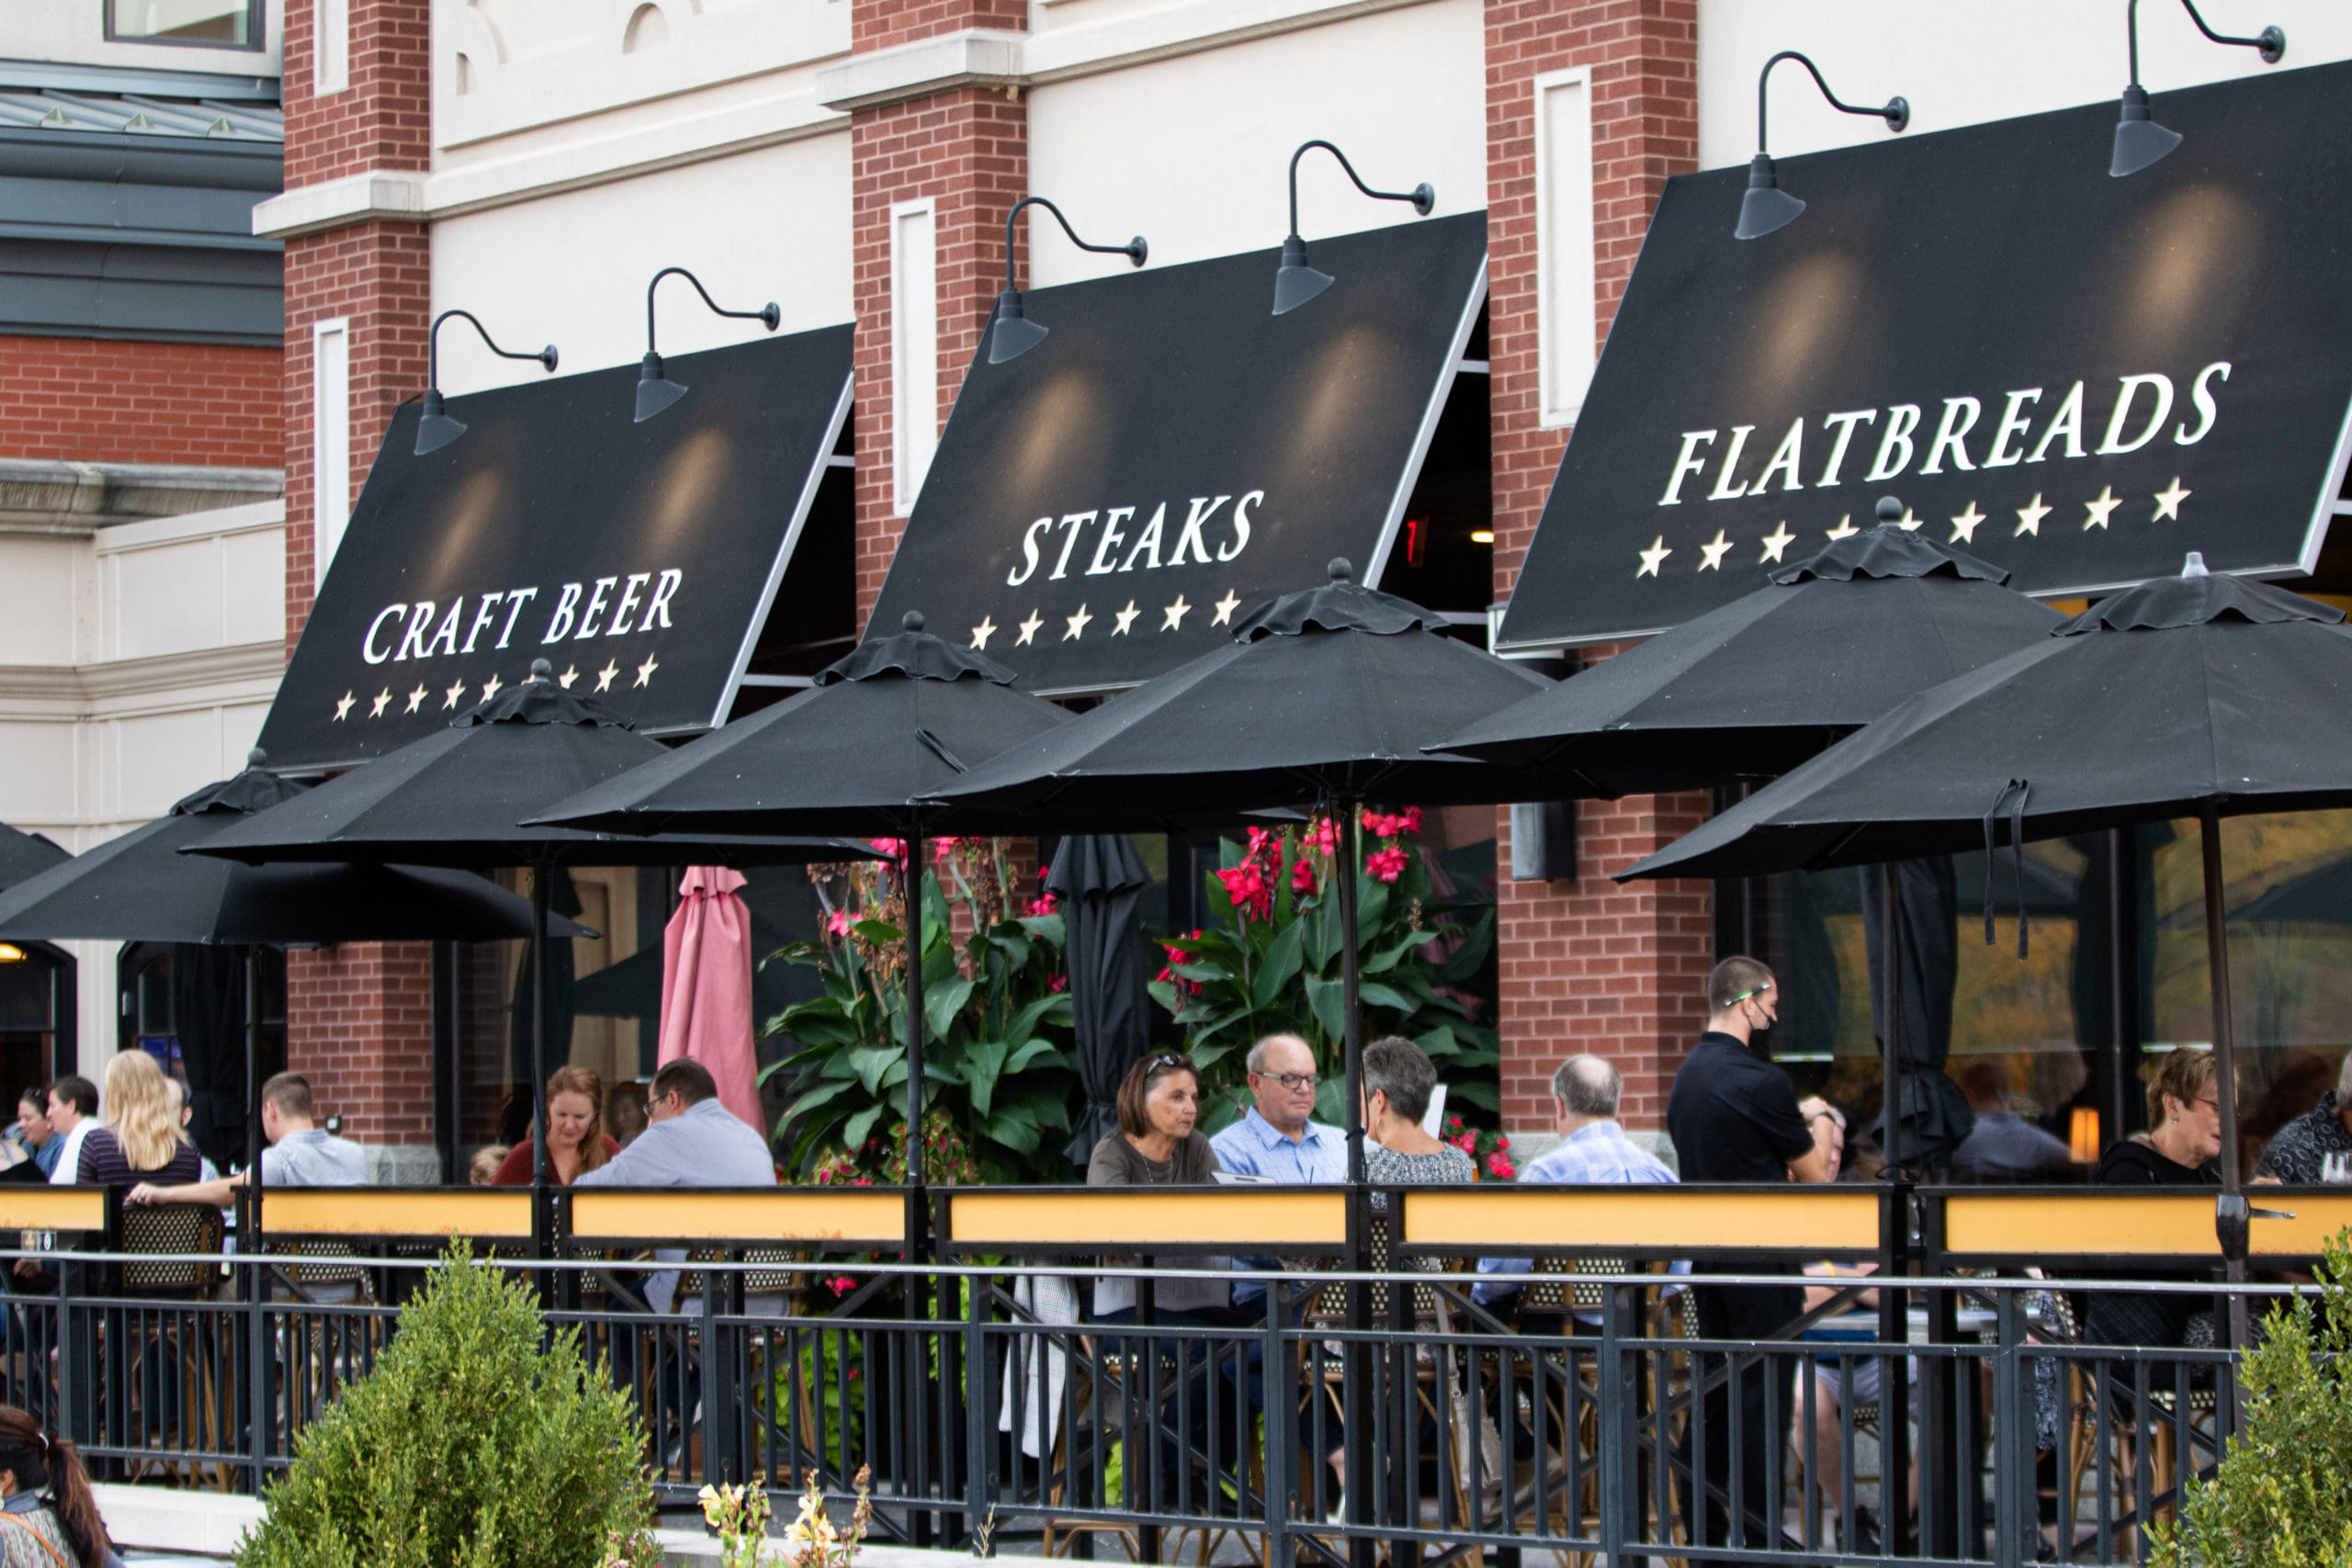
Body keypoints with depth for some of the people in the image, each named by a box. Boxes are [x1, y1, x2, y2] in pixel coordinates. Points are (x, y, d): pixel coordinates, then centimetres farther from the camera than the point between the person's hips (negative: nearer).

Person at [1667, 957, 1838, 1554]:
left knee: (1713, 1393, 12)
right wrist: (1819, 1118, 14)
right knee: (1762, 1394, -4)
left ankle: (1703, 1531, 15)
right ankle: (1761, 1538, -2)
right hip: (1759, 1260, -8)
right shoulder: (1760, 1081, -16)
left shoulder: (1687, 1075, 11)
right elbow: (1814, 1170, -6)